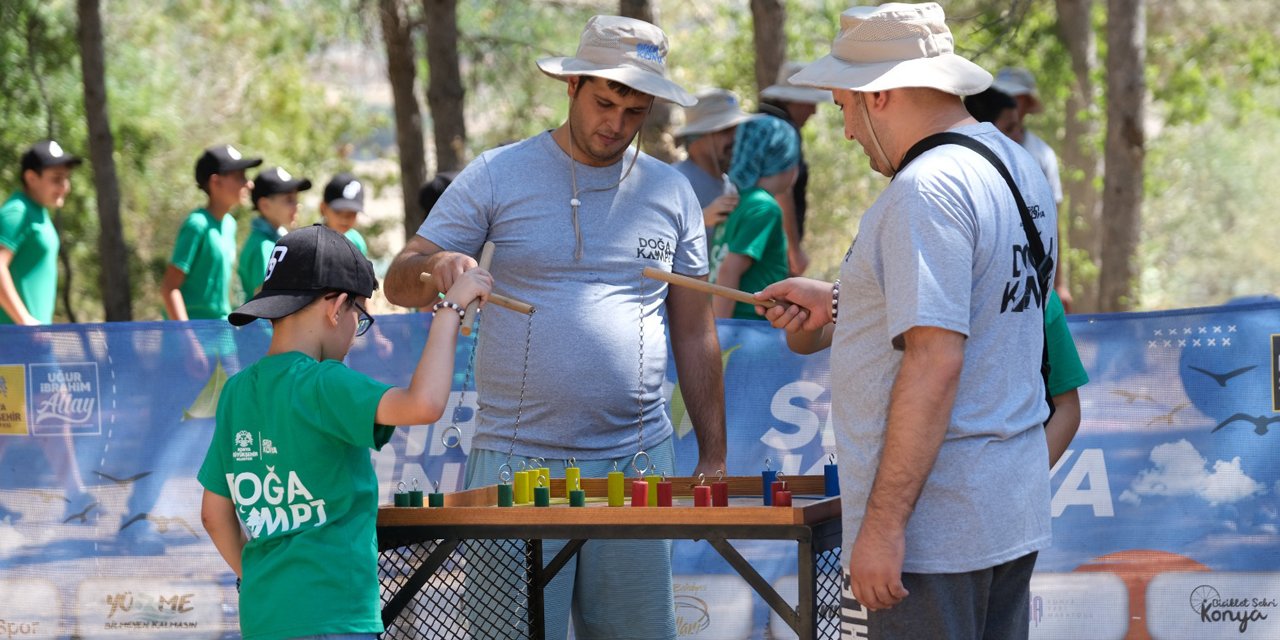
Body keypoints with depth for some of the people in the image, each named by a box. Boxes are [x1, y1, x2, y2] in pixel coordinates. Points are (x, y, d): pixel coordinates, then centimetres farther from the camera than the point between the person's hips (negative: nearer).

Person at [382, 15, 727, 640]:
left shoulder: (670, 192, 11)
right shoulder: (498, 175, 3)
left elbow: (694, 335, 15)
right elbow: (399, 283, 3)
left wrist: (713, 459, 10)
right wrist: (435, 265, -21)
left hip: (637, 460, 2)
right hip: (517, 462, -2)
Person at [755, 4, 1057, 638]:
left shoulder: (927, 191, -17)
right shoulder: (1018, 166, 14)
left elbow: (934, 365, -24)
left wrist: (882, 525, -23)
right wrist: (834, 302, 31)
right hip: (1016, 513, 10)